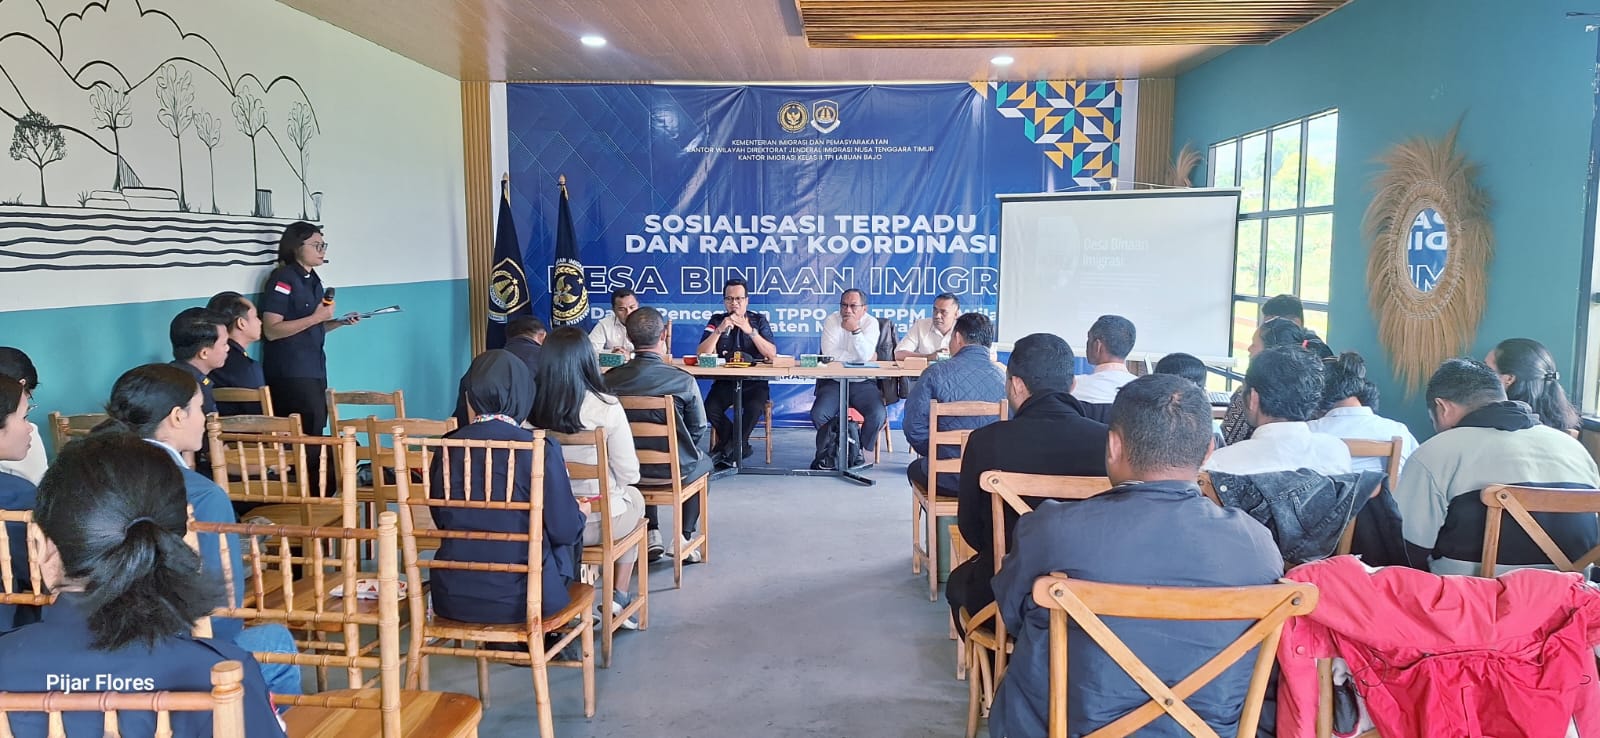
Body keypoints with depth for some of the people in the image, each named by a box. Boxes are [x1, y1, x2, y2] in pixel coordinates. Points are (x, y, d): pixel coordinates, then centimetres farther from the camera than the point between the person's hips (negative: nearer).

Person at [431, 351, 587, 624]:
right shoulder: (541, 449, -15)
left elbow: (442, 521, 9)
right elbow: (564, 530, -8)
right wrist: (580, 513, 15)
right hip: (519, 599, -4)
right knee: (565, 542, 26)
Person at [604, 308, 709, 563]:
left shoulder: (609, 379, -13)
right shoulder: (683, 380, -20)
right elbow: (699, 429, -8)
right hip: (675, 469, -3)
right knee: (703, 461, 31)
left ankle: (652, 534, 31)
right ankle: (684, 537, 25)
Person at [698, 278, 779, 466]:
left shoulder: (759, 320, 5)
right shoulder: (717, 320, 6)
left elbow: (772, 354, -9)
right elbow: (702, 354, -5)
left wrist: (750, 331, -19)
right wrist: (719, 330, -17)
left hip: (754, 381, -1)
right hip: (725, 380, 1)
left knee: (754, 407, -32)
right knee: (710, 408, -27)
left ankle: (728, 449, -10)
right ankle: (741, 446, -5)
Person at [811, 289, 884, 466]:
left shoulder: (871, 323, -1)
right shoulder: (832, 321, 0)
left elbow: (865, 355, -15)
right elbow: (829, 354, -14)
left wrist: (856, 330, -23)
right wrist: (862, 357, -9)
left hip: (863, 383, 0)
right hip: (834, 382, 0)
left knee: (878, 415, -25)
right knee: (818, 414, -23)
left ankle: (859, 451, 0)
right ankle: (828, 450, 4)